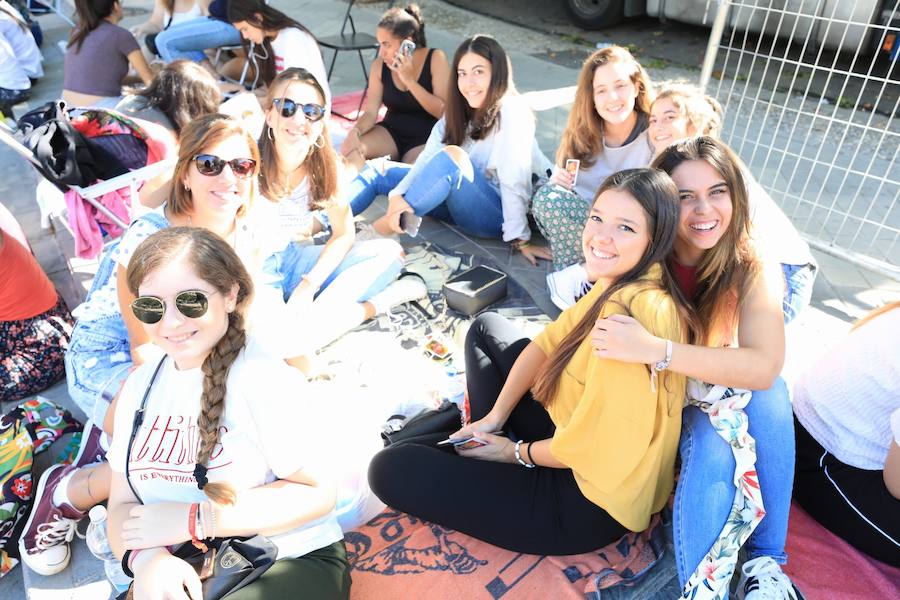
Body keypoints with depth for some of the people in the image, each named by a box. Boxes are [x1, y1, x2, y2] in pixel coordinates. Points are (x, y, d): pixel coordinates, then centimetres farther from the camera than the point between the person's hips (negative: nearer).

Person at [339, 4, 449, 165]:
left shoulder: (435, 59, -12)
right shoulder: (379, 65, -2)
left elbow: (443, 112, -17)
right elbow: (371, 113, -5)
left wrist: (409, 80, -24)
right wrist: (355, 132, -27)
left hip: (427, 139, -3)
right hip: (392, 132, 3)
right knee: (350, 148, -22)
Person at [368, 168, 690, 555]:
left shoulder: (632, 314, -32)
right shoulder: (623, 282, -3)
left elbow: (588, 447, -29)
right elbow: (549, 342, 4)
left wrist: (517, 453, -9)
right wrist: (494, 417, -2)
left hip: (590, 507, -9)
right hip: (574, 431, 9)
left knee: (392, 470, -10)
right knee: (486, 328, 19)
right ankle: (485, 443, 15)